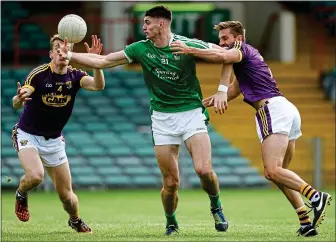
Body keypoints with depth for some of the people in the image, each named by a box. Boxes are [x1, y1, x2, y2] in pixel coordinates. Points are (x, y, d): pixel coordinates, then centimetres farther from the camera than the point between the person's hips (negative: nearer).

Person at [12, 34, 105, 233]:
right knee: (35, 175, -31)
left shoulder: (74, 75, -9)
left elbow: (98, 85, -27)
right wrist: (20, 98, -53)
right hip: (28, 135, -3)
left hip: (54, 140, 3)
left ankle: (75, 220, 37)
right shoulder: (39, 74, -19)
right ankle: (21, 195, 4)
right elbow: (16, 104, -29)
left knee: (66, 194, 4)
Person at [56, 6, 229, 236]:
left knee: (204, 169, -21)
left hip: (192, 113, -2)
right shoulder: (141, 49, 0)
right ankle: (171, 223, 23)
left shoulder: (188, 45, -10)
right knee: (170, 182, -3)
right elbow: (103, 61, 4)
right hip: (162, 118, 2)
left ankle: (216, 206, 8)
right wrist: (70, 55, -2)